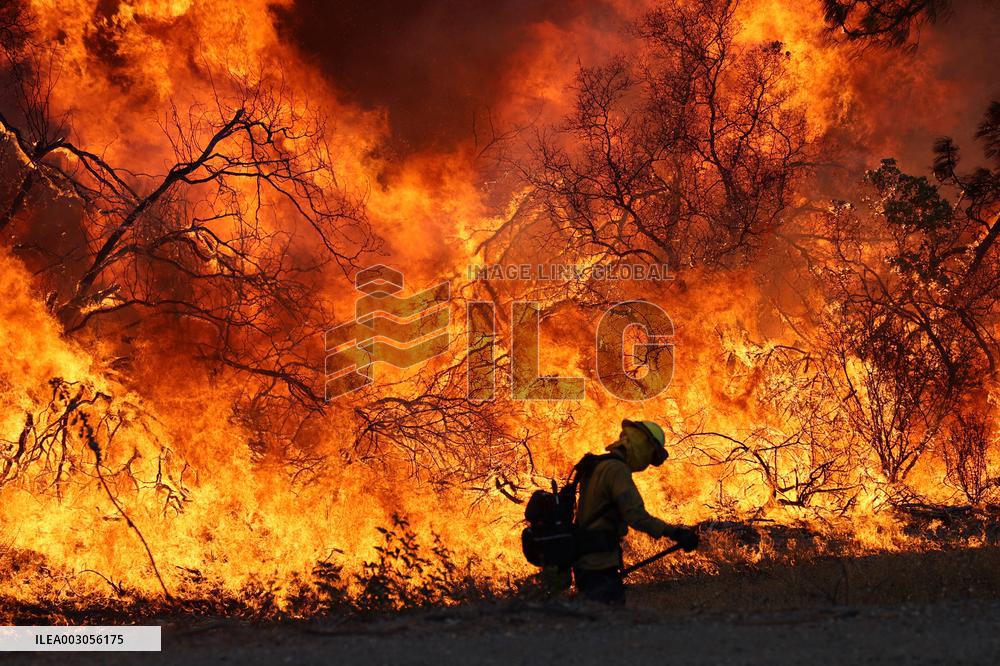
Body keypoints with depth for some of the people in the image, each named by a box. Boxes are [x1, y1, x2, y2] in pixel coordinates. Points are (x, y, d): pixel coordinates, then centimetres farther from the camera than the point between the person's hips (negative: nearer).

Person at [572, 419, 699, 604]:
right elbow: (636, 516, -25)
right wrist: (674, 533, -28)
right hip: (601, 566, -10)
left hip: (585, 561, 10)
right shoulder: (617, 469, -15)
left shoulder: (597, 466, 17)